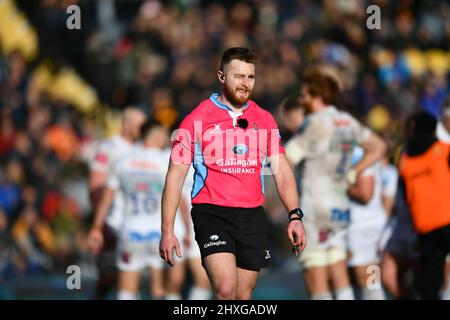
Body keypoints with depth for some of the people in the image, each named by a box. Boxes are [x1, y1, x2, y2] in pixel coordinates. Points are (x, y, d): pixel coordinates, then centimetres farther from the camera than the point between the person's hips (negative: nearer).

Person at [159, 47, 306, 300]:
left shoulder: (265, 120, 12)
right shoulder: (197, 119, 0)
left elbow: (281, 170, 12)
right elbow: (176, 175, 1)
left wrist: (295, 216, -3)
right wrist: (167, 230, -6)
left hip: (253, 216, 4)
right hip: (212, 213, -4)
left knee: (244, 296, 7)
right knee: (226, 289, -23)